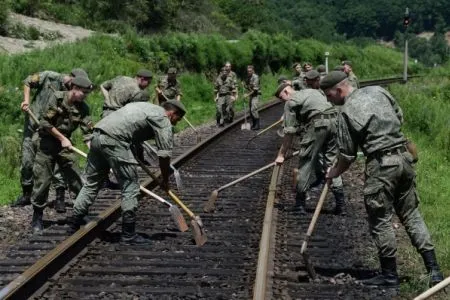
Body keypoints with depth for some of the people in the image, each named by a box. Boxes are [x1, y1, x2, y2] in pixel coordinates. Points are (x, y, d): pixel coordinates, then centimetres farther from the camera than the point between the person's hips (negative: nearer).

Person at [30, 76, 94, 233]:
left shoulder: (83, 108, -5)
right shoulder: (57, 98, -14)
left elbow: (88, 132, -9)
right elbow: (45, 122, -15)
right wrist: (62, 138, -16)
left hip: (65, 144, 3)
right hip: (47, 142, -3)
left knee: (74, 179, -2)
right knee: (42, 180, -3)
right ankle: (37, 218, 10)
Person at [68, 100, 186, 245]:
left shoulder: (146, 107, 29)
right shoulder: (163, 119, 3)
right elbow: (164, 155, 0)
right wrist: (165, 181, 12)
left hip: (97, 135, 9)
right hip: (114, 141, -9)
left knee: (91, 183, 17)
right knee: (130, 187, 0)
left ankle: (74, 224, 21)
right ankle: (128, 234, 4)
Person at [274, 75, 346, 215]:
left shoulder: (290, 102, 8)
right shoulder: (313, 91, 29)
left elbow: (289, 133, 5)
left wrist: (281, 155, 10)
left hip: (317, 124, -7)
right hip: (334, 121, 7)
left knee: (306, 162, 5)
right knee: (331, 162, 13)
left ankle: (300, 204, 8)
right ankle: (340, 205, 10)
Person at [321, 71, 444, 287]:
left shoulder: (347, 113, -10)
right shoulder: (378, 91, 7)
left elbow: (347, 155, -5)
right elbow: (400, 117, 18)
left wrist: (335, 172, 13)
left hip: (381, 165, -7)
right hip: (404, 157, 7)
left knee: (380, 221, 5)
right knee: (411, 214, 12)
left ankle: (390, 275, 12)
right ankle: (434, 269, 10)